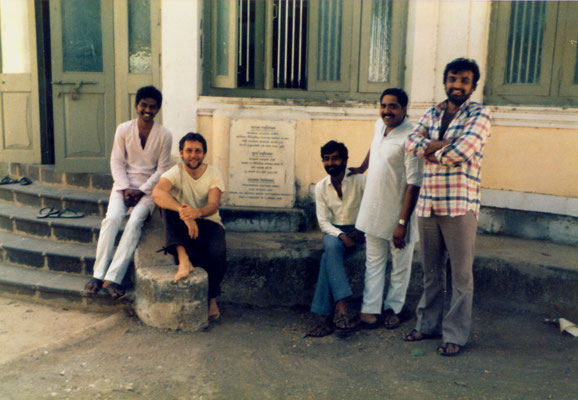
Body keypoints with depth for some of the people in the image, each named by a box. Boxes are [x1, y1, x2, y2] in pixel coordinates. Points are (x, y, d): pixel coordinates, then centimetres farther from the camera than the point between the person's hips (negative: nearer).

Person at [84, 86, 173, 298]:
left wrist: (140, 191, -12)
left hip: (149, 187, -1)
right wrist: (125, 189, -12)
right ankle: (98, 274, -20)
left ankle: (113, 278, -29)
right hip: (124, 183, 2)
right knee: (112, 218, -25)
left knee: (135, 221, -28)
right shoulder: (123, 129, 1)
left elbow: (162, 169, -2)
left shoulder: (164, 135, -3)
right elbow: (116, 162, 2)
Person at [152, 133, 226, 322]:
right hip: (182, 227, 0)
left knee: (217, 253, -31)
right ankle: (184, 260, -41)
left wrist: (197, 212, -44)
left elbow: (213, 206, -20)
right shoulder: (175, 173, -9)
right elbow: (157, 193, -32)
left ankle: (212, 298, -4)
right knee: (168, 206, -30)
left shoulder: (213, 173, -4)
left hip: (209, 223, 0)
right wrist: (183, 212, -48)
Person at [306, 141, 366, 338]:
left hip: (357, 231, -2)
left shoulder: (359, 180, -6)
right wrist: (342, 236, -20)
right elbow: (323, 222, -3)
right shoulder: (321, 187, 2)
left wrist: (364, 232, -23)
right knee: (331, 247, -35)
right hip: (333, 232, 2)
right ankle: (342, 310, -43)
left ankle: (326, 317, -33)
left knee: (328, 255, -31)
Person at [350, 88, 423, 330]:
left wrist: (402, 223, -24)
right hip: (374, 210, 7)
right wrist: (361, 168, 38)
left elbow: (414, 184, -23)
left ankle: (393, 308, 25)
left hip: (398, 213, -7)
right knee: (373, 262, 10)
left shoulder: (410, 138, -21)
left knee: (400, 265, 11)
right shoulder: (379, 125, 2)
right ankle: (370, 309, 16)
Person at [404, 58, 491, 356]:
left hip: (459, 206, -5)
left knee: (461, 274, 3)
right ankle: (428, 324, 30)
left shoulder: (479, 115, -4)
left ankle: (456, 335, 15)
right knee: (431, 271, 16)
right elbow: (411, 142, -1)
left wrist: (433, 151, -5)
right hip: (428, 204, 5)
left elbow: (464, 150, -20)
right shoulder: (431, 114, 13)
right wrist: (440, 146, -16)